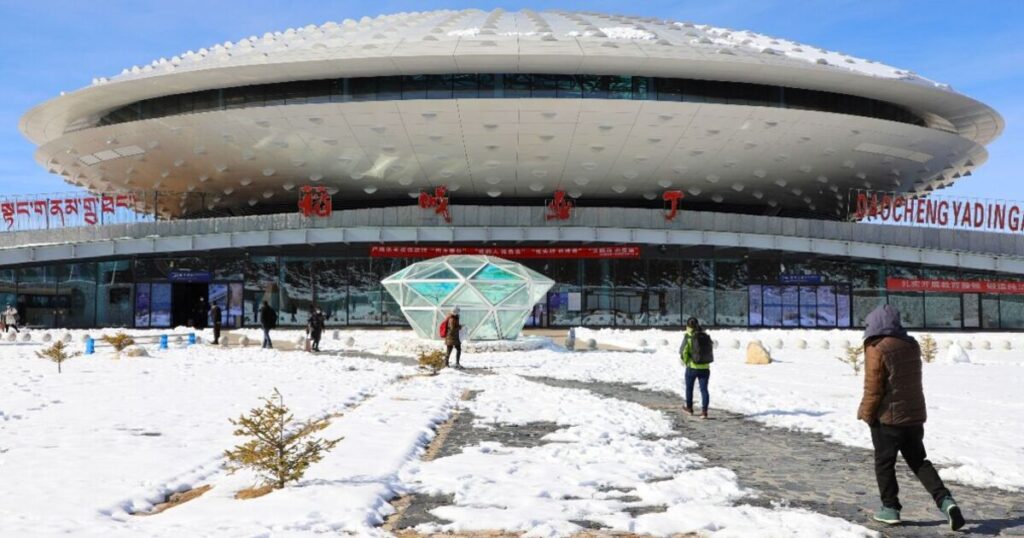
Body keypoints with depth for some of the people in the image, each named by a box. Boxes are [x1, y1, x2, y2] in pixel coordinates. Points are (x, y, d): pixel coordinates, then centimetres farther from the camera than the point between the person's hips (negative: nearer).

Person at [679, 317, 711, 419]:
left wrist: (685, 361, 5)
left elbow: (683, 351, -12)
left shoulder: (688, 337, -11)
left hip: (692, 367, -3)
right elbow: (710, 351, 8)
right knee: (704, 389, 4)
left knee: (689, 388, 18)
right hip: (705, 368, 3)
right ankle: (704, 410, -7)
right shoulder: (706, 336, 2)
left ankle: (689, 407, 31)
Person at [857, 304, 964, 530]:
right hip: (915, 415, 6)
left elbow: (873, 388, -16)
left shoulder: (877, 350, -17)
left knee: (884, 463, 9)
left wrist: (866, 414, -5)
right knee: (918, 461, 15)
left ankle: (890, 508, 14)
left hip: (888, 418, -6)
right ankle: (945, 500, 0)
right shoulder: (912, 345, 6)